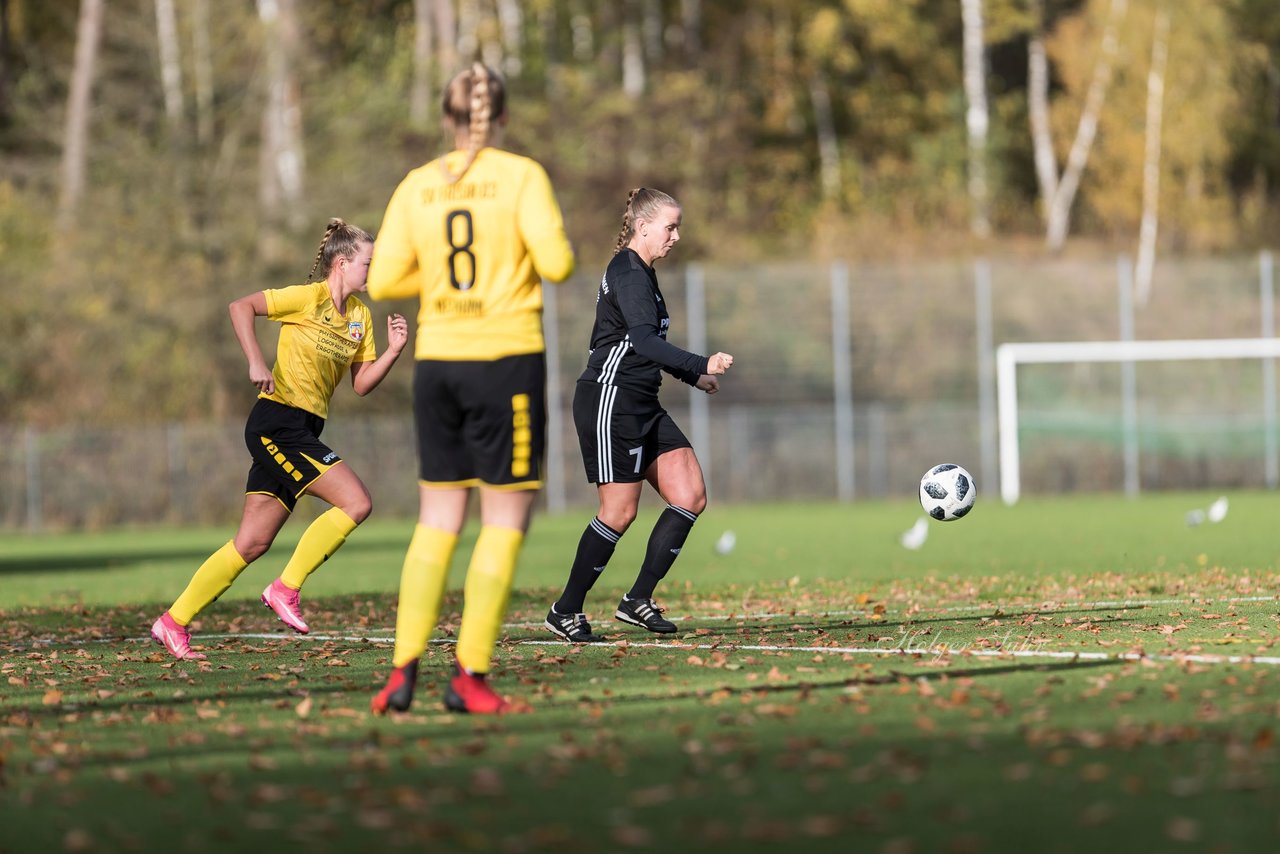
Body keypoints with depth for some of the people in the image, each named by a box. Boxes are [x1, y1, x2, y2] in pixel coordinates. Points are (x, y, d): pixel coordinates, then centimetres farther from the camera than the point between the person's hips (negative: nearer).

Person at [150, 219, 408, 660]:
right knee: (356, 502, -17)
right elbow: (241, 306, -16)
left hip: (303, 432, 8)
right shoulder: (309, 297, -9)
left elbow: (361, 384, 15)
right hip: (277, 420, -8)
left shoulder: (360, 316, 13)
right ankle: (286, 589, -7)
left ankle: (175, 621, 10)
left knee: (253, 543, 6)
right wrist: (255, 362, -26)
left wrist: (393, 352, -1)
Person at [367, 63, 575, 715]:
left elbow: (383, 281, 3)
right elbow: (556, 264, -14)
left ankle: (403, 671, 4)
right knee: (506, 520, 3)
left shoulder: (417, 186, 6)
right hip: (507, 359, -4)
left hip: (437, 361, 4)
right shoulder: (520, 176, -5)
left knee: (437, 520, 12)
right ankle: (469, 676, -2)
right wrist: (547, 254, 9)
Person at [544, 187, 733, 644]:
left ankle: (638, 600, 7)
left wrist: (692, 377, 32)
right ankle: (565, 612, 5)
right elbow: (644, 340, -28)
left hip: (642, 406, 10)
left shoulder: (642, 273, 17)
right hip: (610, 401, -10)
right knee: (620, 510, -7)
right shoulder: (627, 272, -14)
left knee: (690, 497, 1)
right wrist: (701, 365, -36)